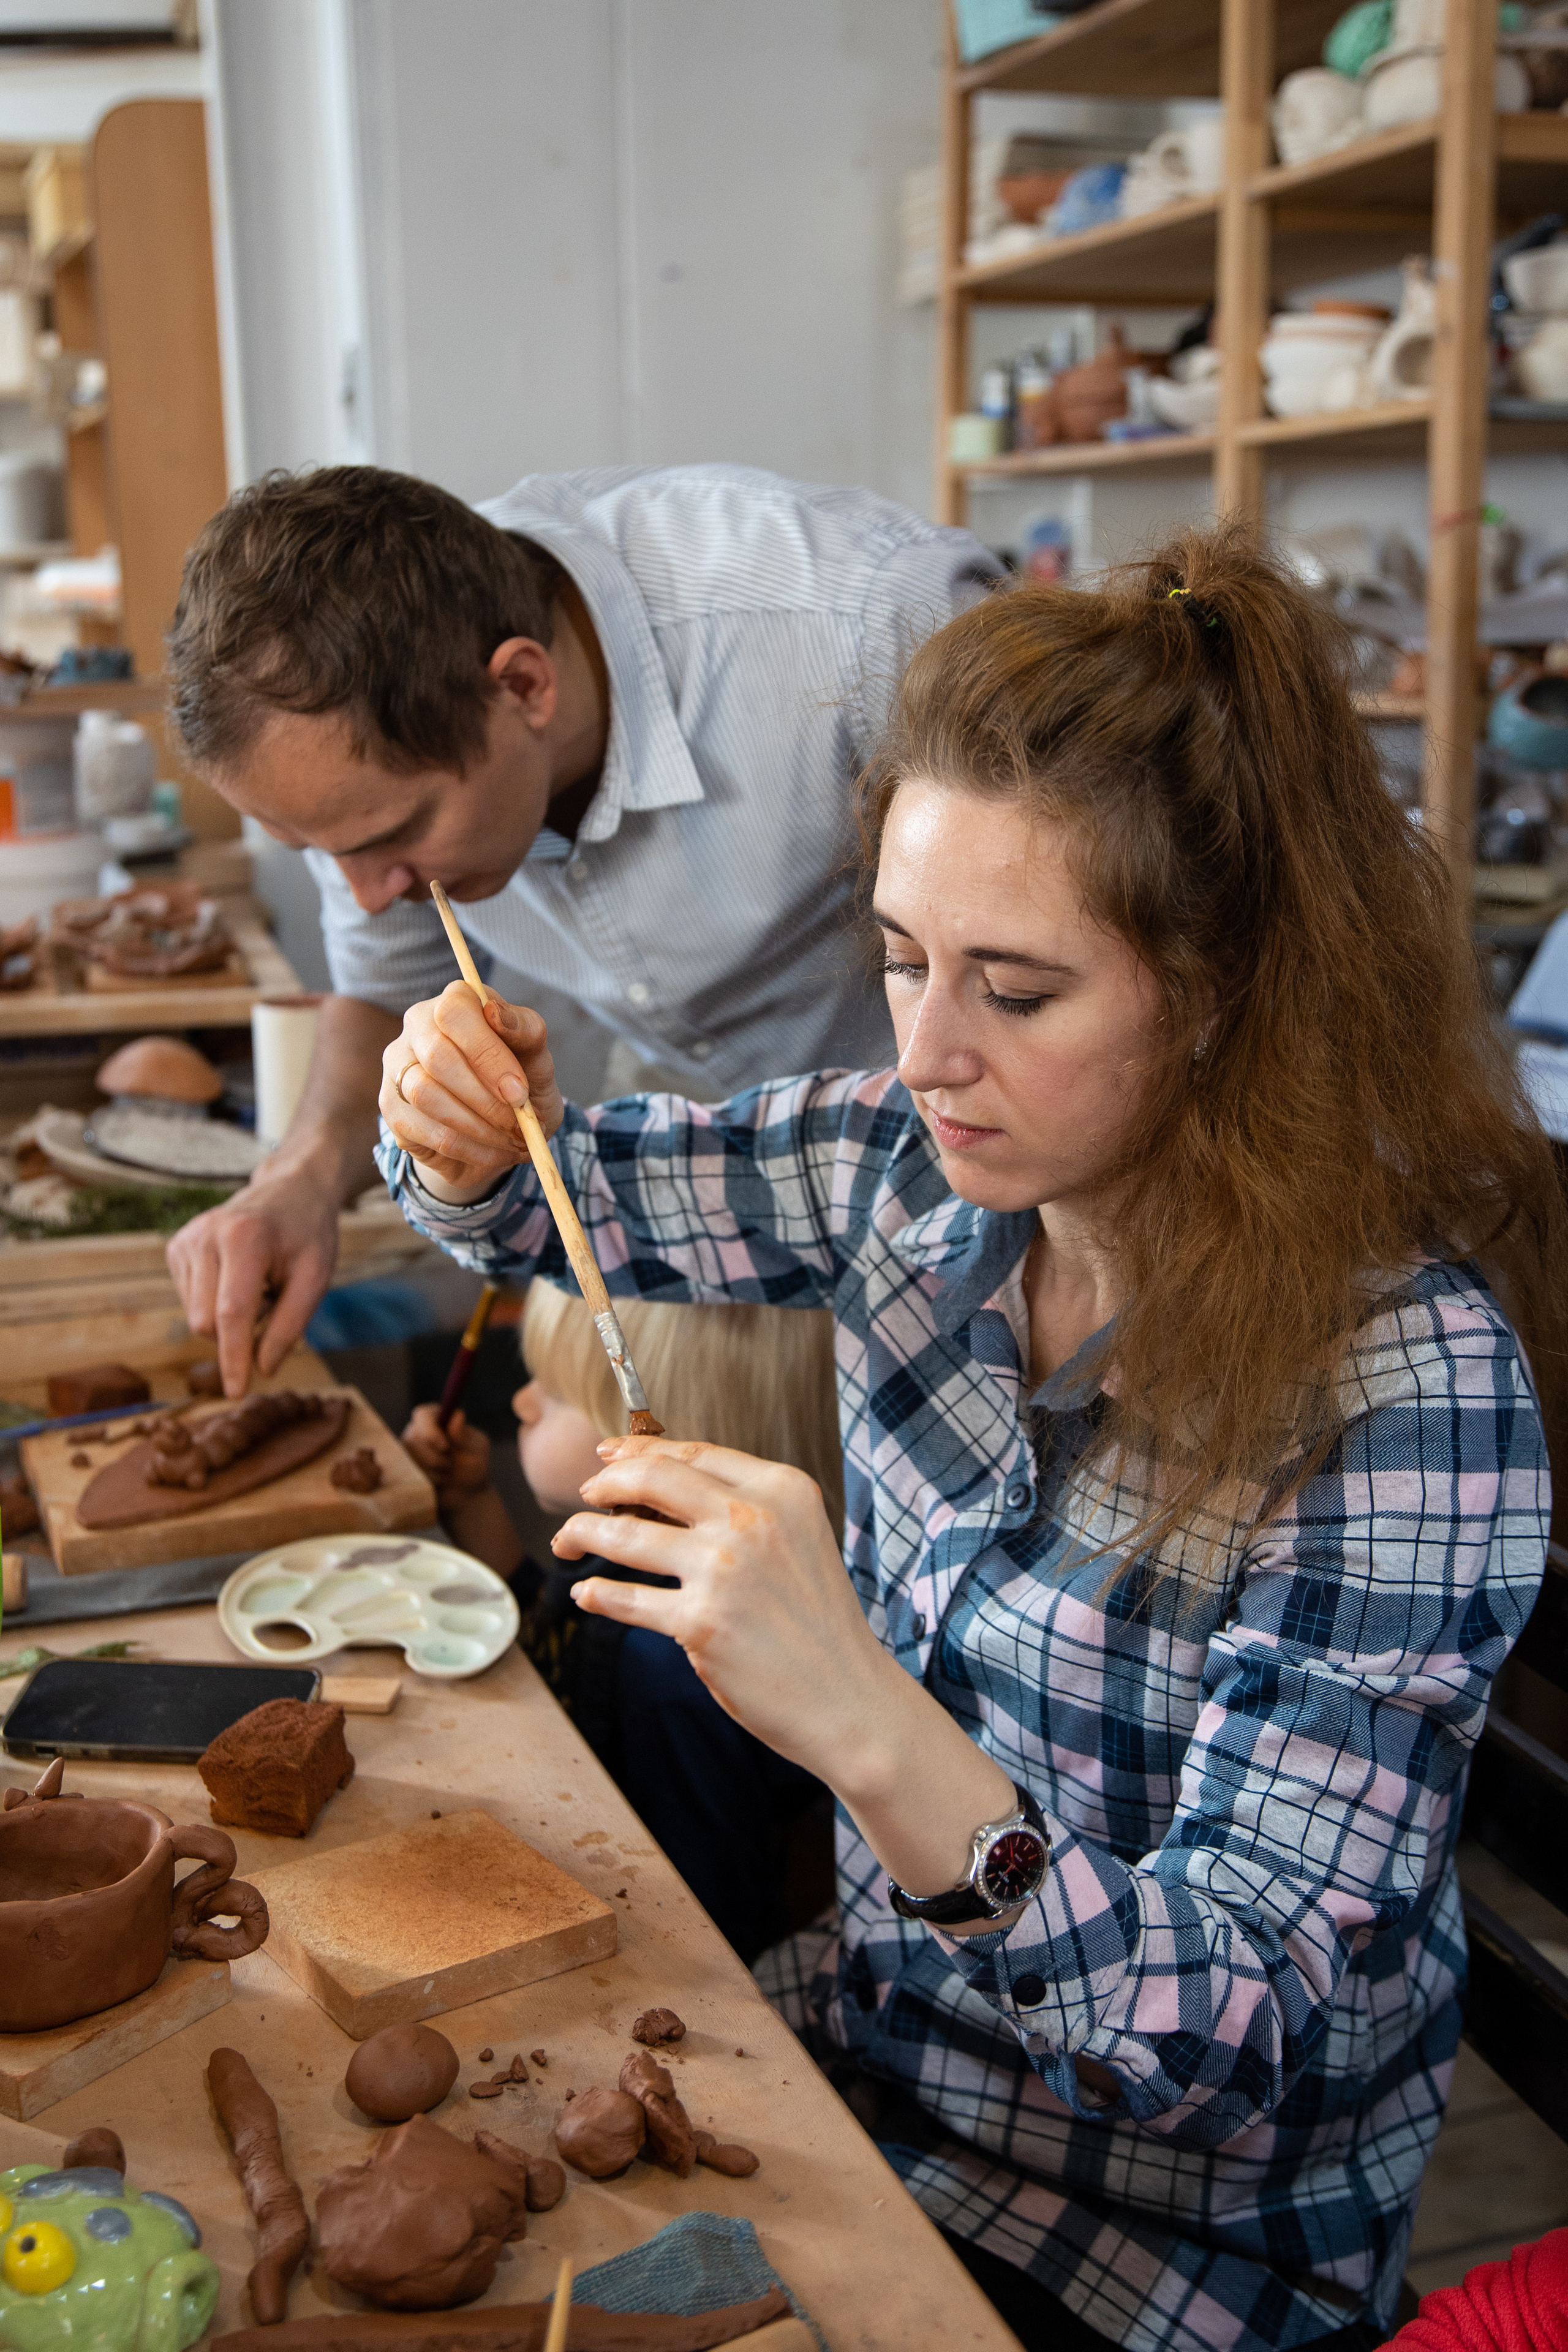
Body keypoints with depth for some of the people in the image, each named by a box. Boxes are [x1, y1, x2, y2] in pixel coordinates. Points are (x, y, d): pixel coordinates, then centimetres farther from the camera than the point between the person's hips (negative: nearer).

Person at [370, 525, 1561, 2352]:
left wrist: (865, 1728, -43)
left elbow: (1246, 2052, -28)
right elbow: (568, 1192, 7)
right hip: (883, 2036, 5)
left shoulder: (1403, 1377, -28)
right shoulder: (928, 1170, -10)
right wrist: (463, 1131, -17)